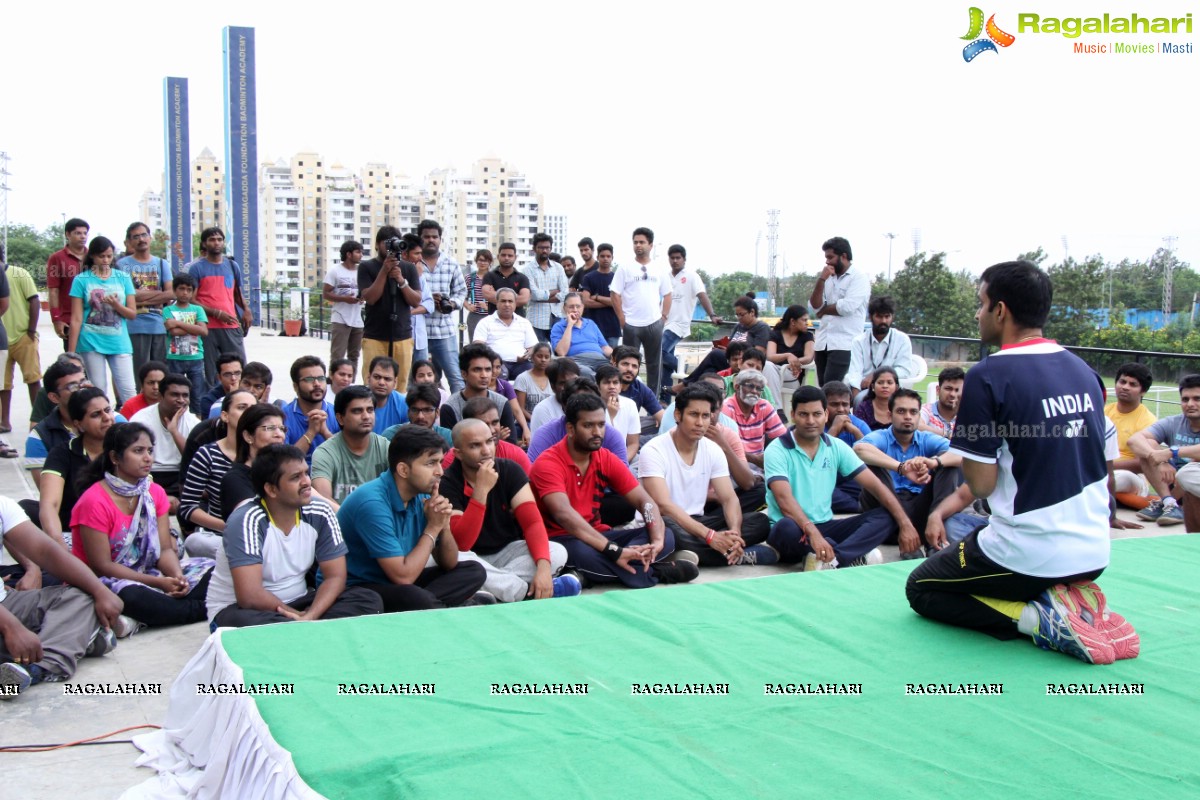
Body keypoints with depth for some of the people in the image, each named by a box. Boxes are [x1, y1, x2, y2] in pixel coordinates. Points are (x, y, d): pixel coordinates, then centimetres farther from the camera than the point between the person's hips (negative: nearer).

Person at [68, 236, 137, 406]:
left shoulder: (123, 278, 8)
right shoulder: (81, 280, 3)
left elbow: (132, 313, 7)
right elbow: (76, 319, 0)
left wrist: (116, 304, -14)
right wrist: (71, 352, -3)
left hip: (119, 342, 1)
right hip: (91, 343, -1)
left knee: (128, 391, -5)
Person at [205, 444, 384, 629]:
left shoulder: (320, 513, -8)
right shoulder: (247, 521, -24)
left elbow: (335, 577, -7)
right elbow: (250, 596, -30)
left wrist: (310, 616, -25)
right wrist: (298, 616, -18)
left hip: (296, 602, 5)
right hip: (238, 608, -5)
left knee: (369, 600, -15)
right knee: (246, 621, -40)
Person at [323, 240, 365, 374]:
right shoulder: (335, 270, -3)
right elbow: (325, 294, -5)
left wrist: (364, 296, -6)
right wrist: (344, 299, -18)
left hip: (358, 321, 5)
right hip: (340, 320, -5)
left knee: (354, 356, 11)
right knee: (337, 356, -7)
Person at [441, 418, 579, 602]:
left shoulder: (509, 470, -8)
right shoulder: (447, 483, -18)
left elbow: (532, 521, -15)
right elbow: (460, 544, -27)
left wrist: (543, 566, -34)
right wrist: (481, 490, -35)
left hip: (508, 551, 3)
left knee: (557, 552, -21)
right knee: (455, 559, -37)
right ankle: (529, 593, -26)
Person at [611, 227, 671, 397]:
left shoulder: (660, 269, 8)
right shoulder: (625, 269, -1)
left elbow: (667, 295, 13)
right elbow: (615, 295, -2)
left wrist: (664, 316, 3)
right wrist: (622, 320, -8)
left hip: (654, 324, 3)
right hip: (631, 325, -3)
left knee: (654, 364, 8)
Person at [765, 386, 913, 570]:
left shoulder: (837, 447, 5)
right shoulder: (777, 450, -11)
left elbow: (875, 485, 3)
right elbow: (784, 499, -26)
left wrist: (905, 523, -9)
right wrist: (812, 532, -42)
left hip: (825, 526, 6)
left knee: (885, 516, -12)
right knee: (787, 528, -40)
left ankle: (830, 560, -34)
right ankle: (855, 556, -26)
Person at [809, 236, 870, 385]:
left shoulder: (859, 277, -2)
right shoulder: (828, 278, 18)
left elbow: (848, 306, -16)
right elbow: (814, 304, 8)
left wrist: (824, 309, 1)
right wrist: (821, 280, -4)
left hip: (844, 344, -7)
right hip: (823, 343, 7)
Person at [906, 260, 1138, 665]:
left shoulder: (987, 376, -16)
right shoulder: (1085, 371, 5)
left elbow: (981, 483, -15)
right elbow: (1104, 471, 14)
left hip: (1026, 555, -7)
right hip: (1094, 554, 7)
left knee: (921, 589, 16)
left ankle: (1038, 618, -6)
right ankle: (1075, 600, 5)